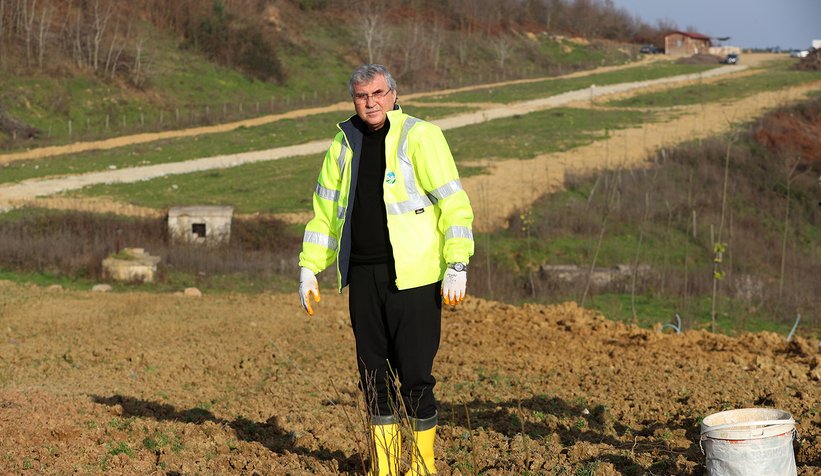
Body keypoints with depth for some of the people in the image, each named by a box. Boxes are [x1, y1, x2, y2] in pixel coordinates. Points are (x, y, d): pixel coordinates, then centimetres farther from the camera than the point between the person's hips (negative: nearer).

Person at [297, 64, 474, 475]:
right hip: (362, 275, 5)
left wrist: (457, 267, -13)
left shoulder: (420, 137, -3)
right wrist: (309, 268, 14)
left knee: (414, 373, -4)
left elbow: (454, 205, -7)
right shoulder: (345, 142, 13)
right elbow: (325, 210, 20)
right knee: (373, 371, 8)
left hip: (412, 276, -5)